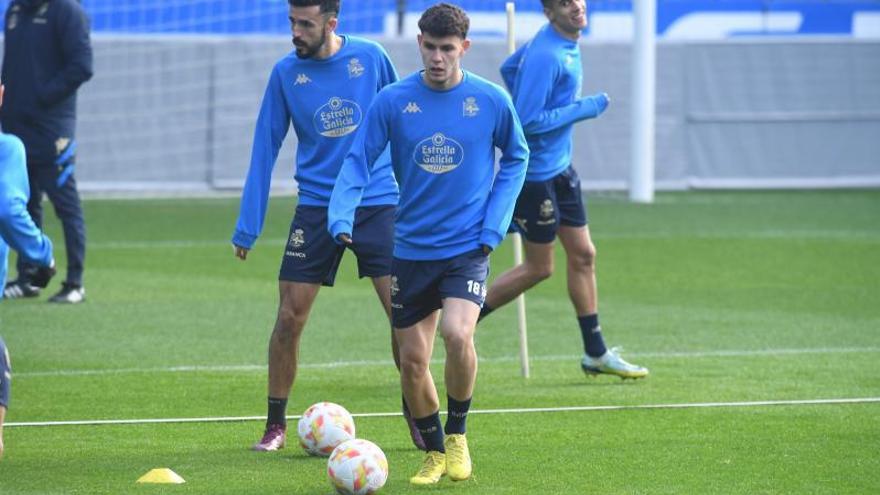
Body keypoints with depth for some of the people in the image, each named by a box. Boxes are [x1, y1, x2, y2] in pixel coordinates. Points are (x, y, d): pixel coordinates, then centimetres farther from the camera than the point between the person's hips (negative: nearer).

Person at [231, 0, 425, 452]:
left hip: (377, 202, -1)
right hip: (315, 207, 1)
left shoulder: (370, 58, -5)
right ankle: (275, 425, 10)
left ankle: (417, 416, 12)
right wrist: (247, 228, 0)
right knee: (289, 318, -3)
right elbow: (265, 149, 2)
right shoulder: (286, 73, -2)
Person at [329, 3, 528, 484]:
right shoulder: (392, 101, -5)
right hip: (411, 249, 2)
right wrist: (341, 219, -18)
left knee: (457, 334, -25)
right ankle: (435, 451, 27)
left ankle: (457, 435, -1)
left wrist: (494, 224, 0)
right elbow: (357, 163, -2)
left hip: (468, 247, -2)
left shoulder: (491, 100, -5)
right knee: (412, 360, 4)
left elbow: (515, 158, 10)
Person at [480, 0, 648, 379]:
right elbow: (528, 122, -26)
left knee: (583, 255, 12)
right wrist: (584, 109, -19)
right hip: (536, 174, -10)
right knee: (539, 268, 0)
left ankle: (595, 354, 20)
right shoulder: (545, 56, -24)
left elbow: (508, 69, 20)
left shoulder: (567, 42, 5)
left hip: (559, 168, 10)